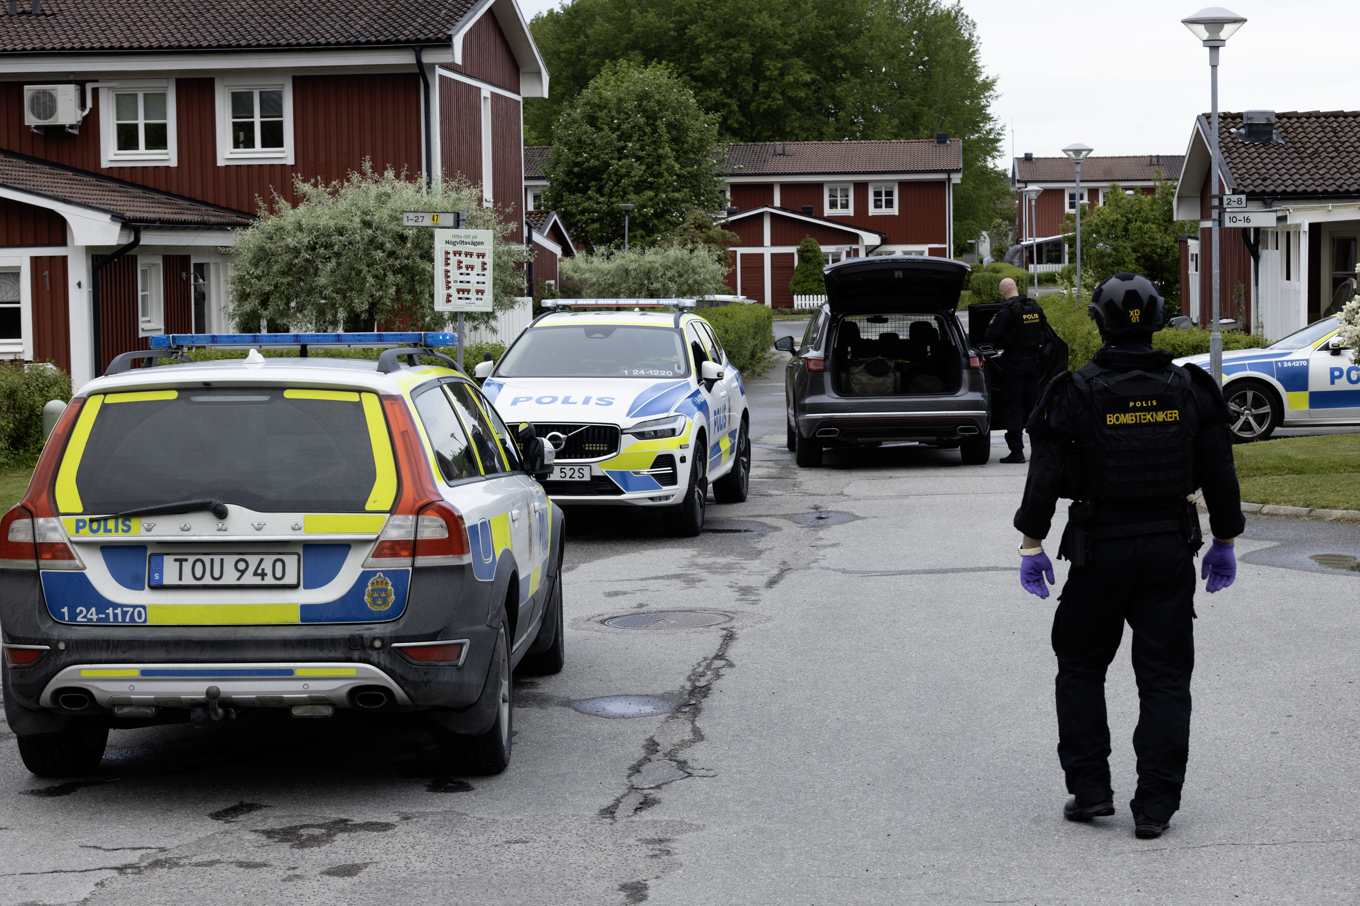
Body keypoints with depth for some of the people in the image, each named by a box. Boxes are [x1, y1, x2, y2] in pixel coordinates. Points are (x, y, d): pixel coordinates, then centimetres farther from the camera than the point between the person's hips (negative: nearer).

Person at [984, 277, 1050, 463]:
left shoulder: (1007, 312, -15)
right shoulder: (1035, 307, 6)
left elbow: (990, 336, -17)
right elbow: (1045, 331, 16)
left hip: (1014, 364, -6)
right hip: (1033, 362, 6)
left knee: (1012, 407, -1)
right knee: (1032, 405, 12)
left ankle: (1017, 451, -4)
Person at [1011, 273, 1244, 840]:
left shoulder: (1076, 394, -8)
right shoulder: (1190, 392, 0)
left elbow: (1045, 475, -8)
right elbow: (1220, 474, 6)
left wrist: (1032, 545, 0)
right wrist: (1224, 544, 16)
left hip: (1100, 549, -2)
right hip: (1171, 549, 2)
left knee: (1080, 667, 15)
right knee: (1165, 677, 6)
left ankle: (1089, 789, 12)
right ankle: (1155, 805, 4)